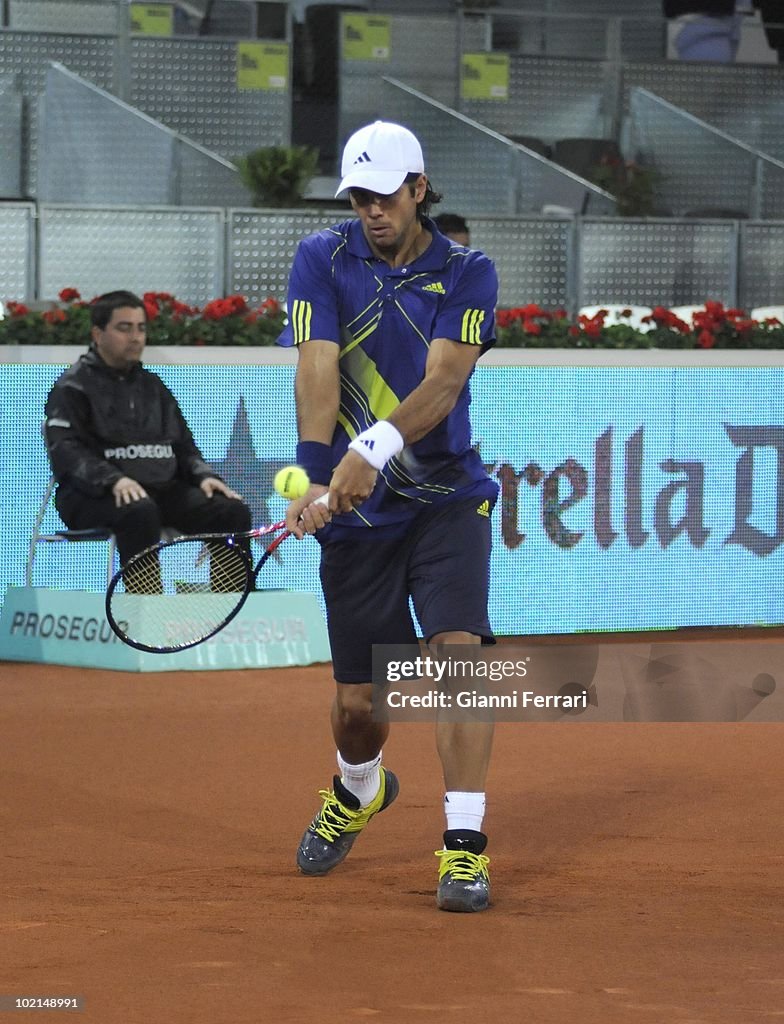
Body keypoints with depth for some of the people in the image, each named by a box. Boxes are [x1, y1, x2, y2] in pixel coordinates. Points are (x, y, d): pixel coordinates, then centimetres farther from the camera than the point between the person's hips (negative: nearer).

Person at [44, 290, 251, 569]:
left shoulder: (152, 386, 24)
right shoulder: (73, 386, 3)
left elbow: (183, 444, 25)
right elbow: (65, 449, -11)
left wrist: (203, 475, 2)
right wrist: (113, 479, -28)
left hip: (161, 487, 6)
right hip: (96, 493, -6)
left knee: (234, 511, -15)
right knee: (139, 511, -40)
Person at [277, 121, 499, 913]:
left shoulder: (467, 274, -1)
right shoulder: (323, 261, 0)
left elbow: (443, 380, -16)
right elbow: (317, 372, -12)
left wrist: (376, 447, -33)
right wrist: (314, 476, -26)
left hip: (446, 498, -1)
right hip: (356, 513, 1)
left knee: (456, 649, -20)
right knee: (358, 699, 6)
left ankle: (464, 846, -16)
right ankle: (358, 788, 41)